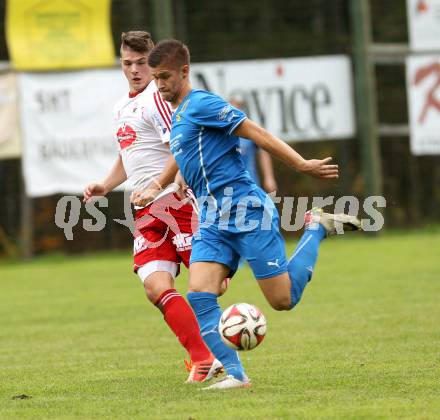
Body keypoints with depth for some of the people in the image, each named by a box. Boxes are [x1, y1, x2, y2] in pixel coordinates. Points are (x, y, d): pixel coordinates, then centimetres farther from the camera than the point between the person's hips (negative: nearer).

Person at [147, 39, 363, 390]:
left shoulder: (200, 104, -10)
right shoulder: (177, 116, 18)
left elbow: (255, 133, -14)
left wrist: (302, 165, -18)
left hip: (246, 210, -8)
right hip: (213, 219, 8)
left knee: (283, 300, -4)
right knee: (199, 295, -12)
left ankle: (317, 227, 17)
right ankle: (235, 374, -11)